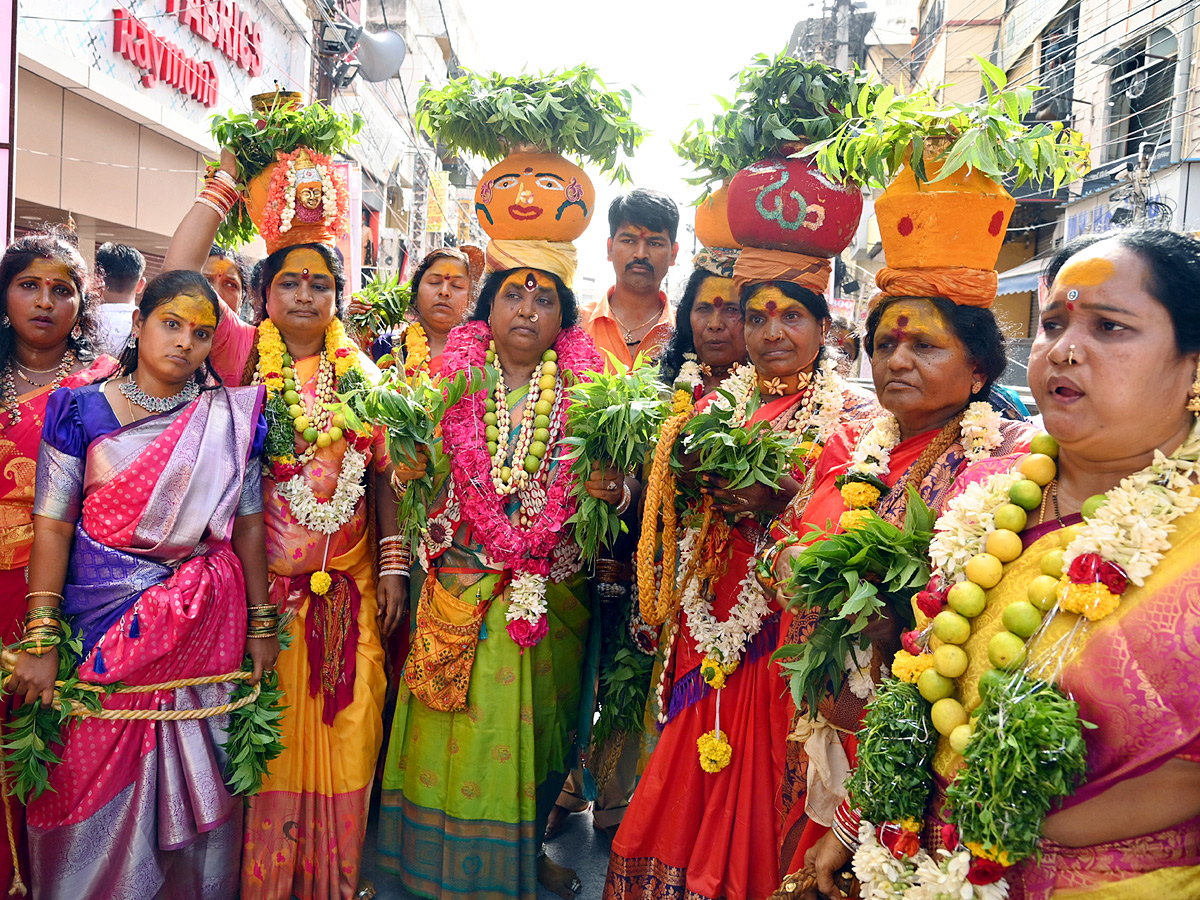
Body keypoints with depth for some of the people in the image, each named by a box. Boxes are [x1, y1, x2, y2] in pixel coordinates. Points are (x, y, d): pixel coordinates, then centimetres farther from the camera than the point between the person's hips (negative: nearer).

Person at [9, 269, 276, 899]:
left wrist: (261, 624, 6)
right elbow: (52, 525, -6)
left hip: (203, 623, 1)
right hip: (103, 615, -1)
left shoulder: (231, 417, 2)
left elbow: (247, 521, 5)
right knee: (92, 778, 7)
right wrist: (40, 640, -11)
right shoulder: (82, 411, -2)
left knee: (193, 773, 9)